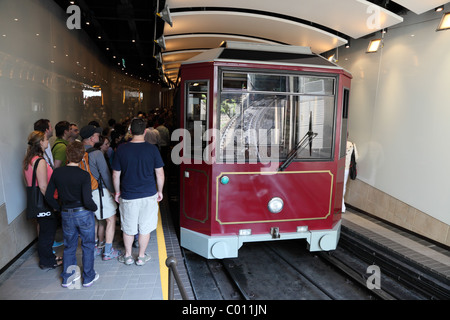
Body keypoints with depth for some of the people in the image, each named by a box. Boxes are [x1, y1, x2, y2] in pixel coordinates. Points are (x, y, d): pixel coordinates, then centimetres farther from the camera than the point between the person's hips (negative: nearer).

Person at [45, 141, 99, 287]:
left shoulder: (57, 172, -5)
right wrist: (95, 208, -3)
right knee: (88, 245, 14)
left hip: (66, 215, 4)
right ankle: (88, 277, 24)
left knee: (69, 246, 20)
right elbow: (87, 201, -23)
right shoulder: (84, 175, -18)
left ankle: (67, 277, 32)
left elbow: (48, 196, 0)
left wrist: (60, 208, 12)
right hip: (84, 214, -4)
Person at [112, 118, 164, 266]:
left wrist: (117, 192, 14)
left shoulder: (121, 149, -6)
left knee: (128, 228, 17)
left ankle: (127, 256, 33)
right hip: (148, 195, 0)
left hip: (128, 196, 1)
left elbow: (116, 175, 1)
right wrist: (159, 191, 10)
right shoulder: (152, 149, -8)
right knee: (145, 228, 13)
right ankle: (141, 257, 26)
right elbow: (160, 174, -3)